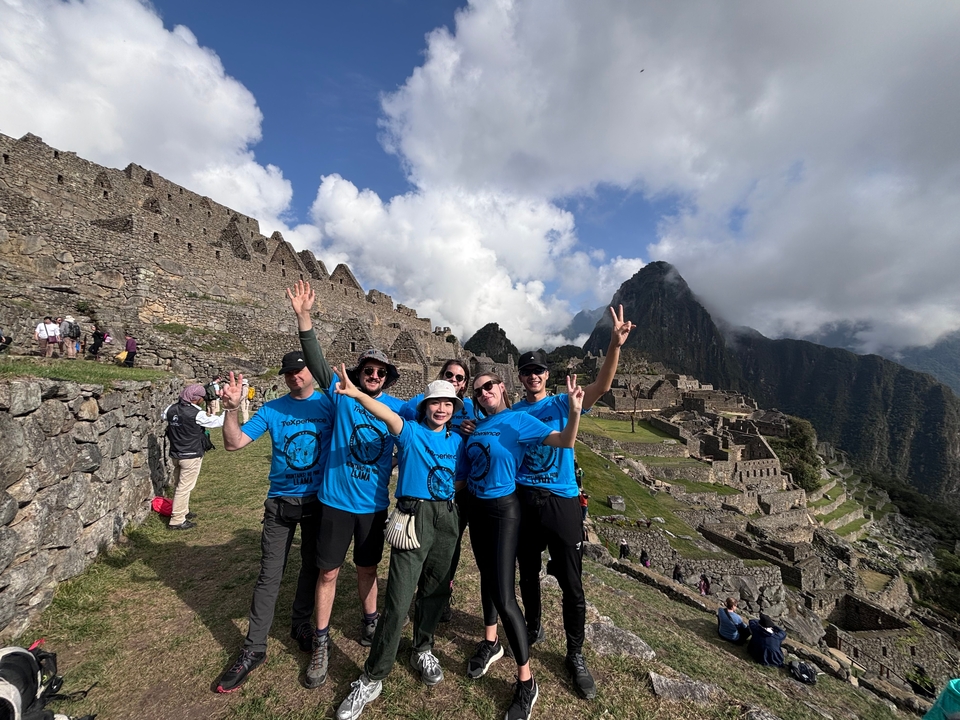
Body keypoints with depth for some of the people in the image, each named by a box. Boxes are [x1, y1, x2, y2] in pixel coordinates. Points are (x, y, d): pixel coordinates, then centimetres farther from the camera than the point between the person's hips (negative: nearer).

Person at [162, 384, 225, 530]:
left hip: (175, 454, 8)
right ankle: (177, 520, 7)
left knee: (178, 485, 20)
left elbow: (164, 415, 22)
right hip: (191, 456, -8)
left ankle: (183, 512, 36)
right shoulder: (197, 414, -22)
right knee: (185, 488, 1)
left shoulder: (171, 409, -2)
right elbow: (219, 421, -13)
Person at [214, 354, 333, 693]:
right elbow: (234, 443, -8)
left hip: (319, 500, 1)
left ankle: (301, 624, 39)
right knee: (269, 576, 5)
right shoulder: (272, 409, -4)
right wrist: (231, 409, -27)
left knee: (312, 566, 16)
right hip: (280, 501, 0)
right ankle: (253, 650, 21)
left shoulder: (330, 405, -4)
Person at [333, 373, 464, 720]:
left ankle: (422, 650, 40)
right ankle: (372, 678, 12)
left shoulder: (457, 440, 9)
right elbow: (388, 415, -25)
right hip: (414, 516, -4)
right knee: (399, 599, -4)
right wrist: (357, 394, -41)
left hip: (447, 518, 5)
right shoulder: (411, 432, -4)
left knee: (436, 590, 16)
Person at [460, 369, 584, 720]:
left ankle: (526, 682, 12)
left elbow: (564, 442, -23)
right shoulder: (477, 426, 3)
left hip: (503, 509, -6)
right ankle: (491, 642, 45)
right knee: (487, 575, 23)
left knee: (504, 596, -6)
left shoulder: (518, 420, -12)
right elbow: (464, 471, 11)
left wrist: (574, 411, -38)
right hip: (476, 507, 6)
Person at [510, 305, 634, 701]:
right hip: (522, 501, 2)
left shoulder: (564, 403, -3)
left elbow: (601, 386, -18)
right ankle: (533, 628, 44)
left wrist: (615, 345, -34)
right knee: (528, 574, 19)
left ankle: (575, 656, 27)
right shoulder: (512, 412, 5)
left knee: (571, 584, 5)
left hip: (561, 501, -2)